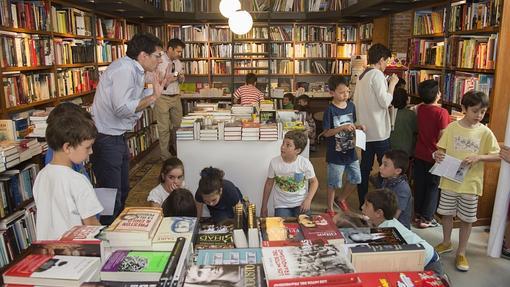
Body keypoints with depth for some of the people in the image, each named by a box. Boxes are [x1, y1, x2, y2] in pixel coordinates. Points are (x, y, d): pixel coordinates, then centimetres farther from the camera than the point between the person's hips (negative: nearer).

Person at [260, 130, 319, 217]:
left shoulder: (305, 163, -12)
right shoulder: (274, 162, -10)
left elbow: (314, 182, 2)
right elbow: (269, 183, 2)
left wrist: (308, 200, -13)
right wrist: (264, 207, 7)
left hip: (301, 204, 0)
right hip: (281, 205, 0)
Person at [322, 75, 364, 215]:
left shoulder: (351, 106, 2)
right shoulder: (330, 110, -16)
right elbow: (326, 133, -16)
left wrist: (358, 127, -5)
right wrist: (342, 128, -26)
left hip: (350, 151, 6)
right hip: (336, 154, -6)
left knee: (356, 179, 15)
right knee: (334, 183, 8)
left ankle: (341, 199, 39)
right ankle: (330, 208, 28)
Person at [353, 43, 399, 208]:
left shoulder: (361, 76, 13)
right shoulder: (377, 74, -13)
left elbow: (356, 102, 17)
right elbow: (385, 102, -17)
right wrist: (392, 84, -6)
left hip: (365, 129, 8)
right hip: (378, 131, -8)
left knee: (365, 167, 11)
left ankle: (363, 203, 17)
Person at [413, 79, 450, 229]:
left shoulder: (420, 108, -2)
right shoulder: (442, 112, -19)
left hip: (419, 154, 6)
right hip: (435, 156, -6)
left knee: (419, 184, 16)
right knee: (433, 187, 8)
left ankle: (418, 214, 27)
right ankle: (426, 218, 13)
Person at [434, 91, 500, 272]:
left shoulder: (485, 132, -5)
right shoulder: (452, 128, -4)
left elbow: (497, 155, -3)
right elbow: (442, 149, 2)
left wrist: (478, 157, -19)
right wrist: (437, 155, -20)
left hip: (471, 183, -1)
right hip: (449, 180, 1)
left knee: (466, 219, 10)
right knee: (447, 213, 15)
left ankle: (461, 252, 26)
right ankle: (446, 243, 37)